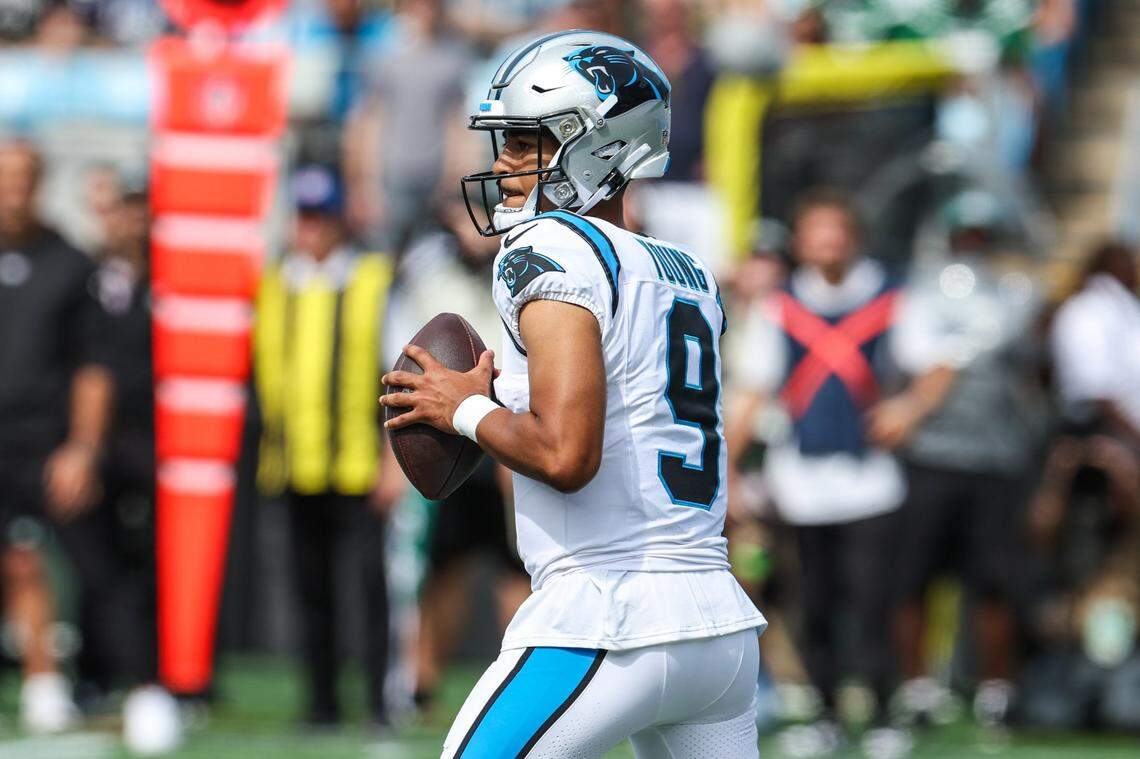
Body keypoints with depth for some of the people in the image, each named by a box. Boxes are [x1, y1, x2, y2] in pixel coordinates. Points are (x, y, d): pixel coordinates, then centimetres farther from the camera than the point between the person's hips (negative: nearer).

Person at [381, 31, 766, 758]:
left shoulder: (552, 250, -9)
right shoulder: (691, 276, 17)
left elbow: (565, 455, -20)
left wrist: (468, 411, -3)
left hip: (608, 621, -8)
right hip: (722, 622, 8)